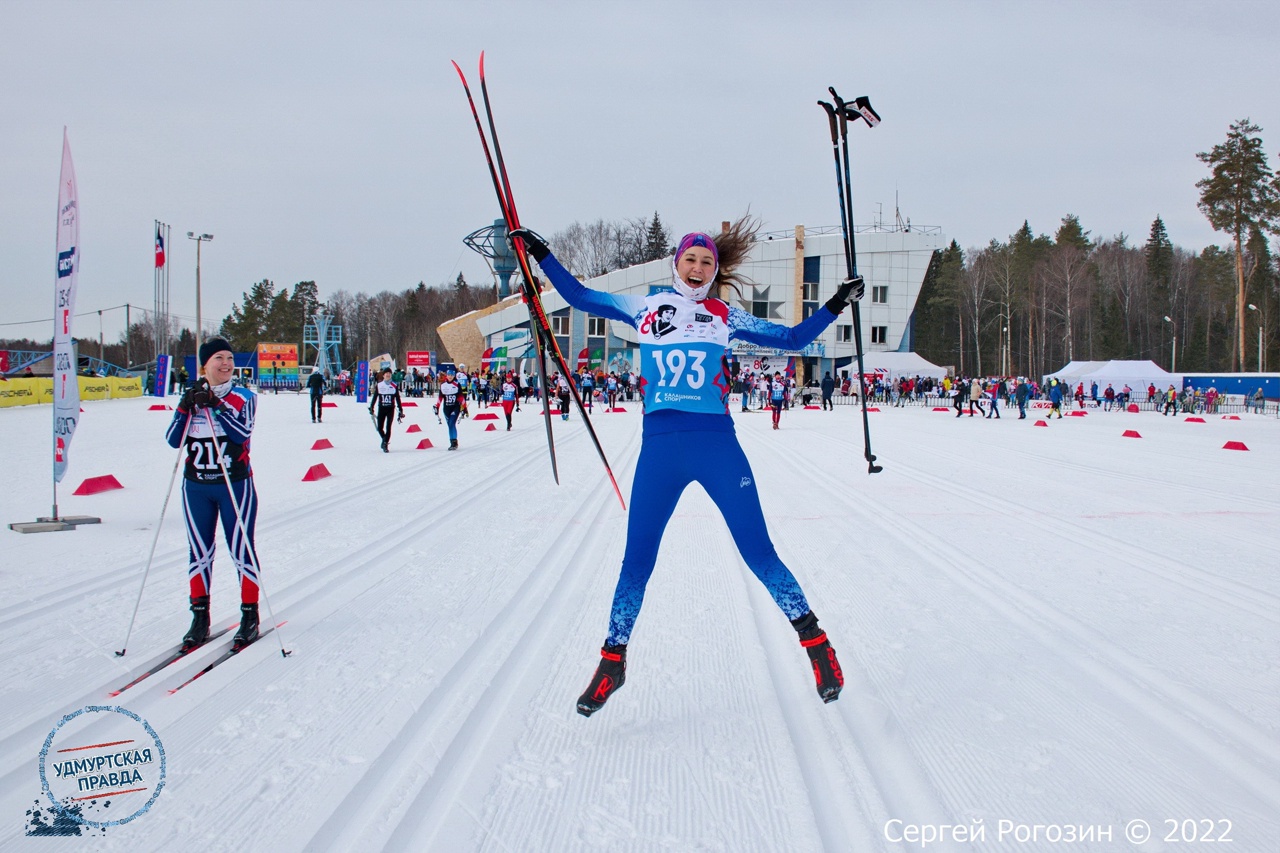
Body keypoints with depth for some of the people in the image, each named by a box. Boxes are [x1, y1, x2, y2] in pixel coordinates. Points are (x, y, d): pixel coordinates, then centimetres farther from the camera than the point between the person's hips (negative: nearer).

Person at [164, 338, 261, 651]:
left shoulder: (243, 397, -3)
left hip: (235, 485, -3)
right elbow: (173, 441, -1)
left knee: (241, 551, 0)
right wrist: (186, 407, -14)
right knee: (198, 553, 9)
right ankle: (199, 617, 19)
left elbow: (242, 433, -19)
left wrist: (214, 405, -22)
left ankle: (250, 617, 11)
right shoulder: (191, 396, 5)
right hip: (196, 487, 3)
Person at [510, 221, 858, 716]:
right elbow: (578, 296, 19)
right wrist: (540, 254, 16)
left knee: (758, 552, -1)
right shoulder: (644, 308, 13)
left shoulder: (725, 316, 12)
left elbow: (792, 338, 17)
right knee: (637, 560, 4)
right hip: (659, 447, 1)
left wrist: (835, 306, 9)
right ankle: (612, 660, 20)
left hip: (717, 445, -1)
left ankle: (816, 643, 12)